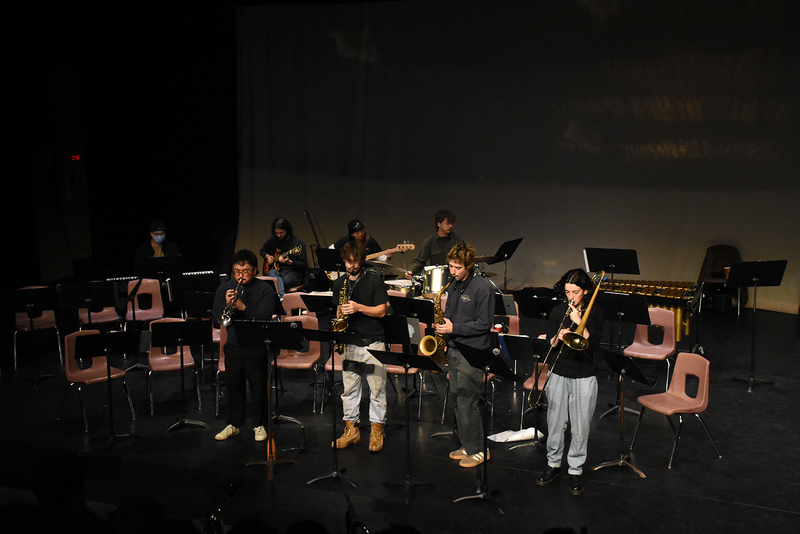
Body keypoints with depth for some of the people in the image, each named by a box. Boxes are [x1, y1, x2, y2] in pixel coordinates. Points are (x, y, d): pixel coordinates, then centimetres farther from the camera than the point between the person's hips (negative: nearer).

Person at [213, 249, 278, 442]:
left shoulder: (265, 289, -5)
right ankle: (234, 424, 26)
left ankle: (259, 425, 18)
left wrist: (243, 307, -30)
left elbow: (264, 316, -17)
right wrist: (226, 305, -21)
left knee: (258, 386, 3)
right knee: (233, 385, 11)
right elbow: (216, 316, 0)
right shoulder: (224, 288, 7)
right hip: (233, 345, 4)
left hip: (257, 345, -3)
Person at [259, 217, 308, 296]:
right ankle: (282, 296, -54)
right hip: (276, 270, 4)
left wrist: (289, 262, -22)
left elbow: (304, 265, -7)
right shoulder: (273, 239, 10)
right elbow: (262, 251, 29)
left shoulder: (298, 243, -7)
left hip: (293, 273, -4)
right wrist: (267, 256, 7)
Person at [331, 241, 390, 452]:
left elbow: (381, 311, -7)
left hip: (373, 342, -4)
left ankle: (377, 429, 13)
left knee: (377, 388, 2)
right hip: (349, 341, 4)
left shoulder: (374, 280, -5)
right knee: (349, 387, 9)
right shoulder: (339, 283, 10)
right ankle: (351, 428, 20)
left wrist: (359, 308, -19)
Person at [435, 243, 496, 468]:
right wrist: (442, 325, 4)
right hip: (454, 349, 8)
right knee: (459, 401, 12)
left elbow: (485, 323, -14)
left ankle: (479, 450, 6)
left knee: (467, 402, -7)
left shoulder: (483, 287, -12)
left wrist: (454, 328, -19)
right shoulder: (453, 286, 12)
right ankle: (467, 445, 24)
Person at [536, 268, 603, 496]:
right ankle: (554, 464, 26)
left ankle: (575, 471, 17)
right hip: (559, 374, 2)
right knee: (555, 423, 9)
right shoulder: (558, 311, 3)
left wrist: (579, 322, -19)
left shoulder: (595, 313, -2)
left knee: (580, 428, 3)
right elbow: (549, 343, 2)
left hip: (584, 377, -2)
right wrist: (558, 338, -19)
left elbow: (593, 343, -13)